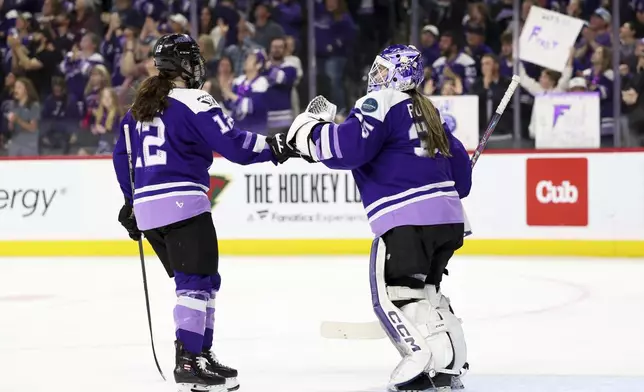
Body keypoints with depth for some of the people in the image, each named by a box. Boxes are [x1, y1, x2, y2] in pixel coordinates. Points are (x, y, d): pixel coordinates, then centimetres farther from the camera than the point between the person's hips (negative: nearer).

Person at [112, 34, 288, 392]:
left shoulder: (140, 106, 18)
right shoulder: (194, 102, -7)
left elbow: (122, 155, 24)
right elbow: (232, 144, -15)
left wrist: (132, 201, 32)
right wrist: (274, 148, -5)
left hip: (147, 207, 9)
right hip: (183, 203, -9)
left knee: (203, 281, 16)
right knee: (197, 282, -10)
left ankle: (201, 354, 17)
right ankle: (189, 362, -18)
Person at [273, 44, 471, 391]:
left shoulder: (381, 103, -4)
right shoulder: (426, 112, 23)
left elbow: (347, 147, -19)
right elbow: (458, 163, 26)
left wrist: (307, 131, -6)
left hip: (409, 219, -9)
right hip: (448, 217, 9)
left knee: (393, 290, -6)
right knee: (423, 290, 19)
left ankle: (431, 358, -20)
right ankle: (451, 362, 15)